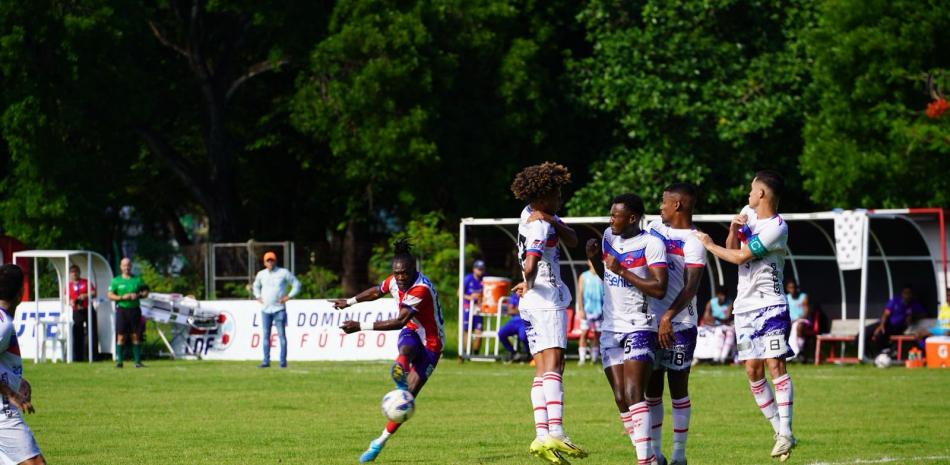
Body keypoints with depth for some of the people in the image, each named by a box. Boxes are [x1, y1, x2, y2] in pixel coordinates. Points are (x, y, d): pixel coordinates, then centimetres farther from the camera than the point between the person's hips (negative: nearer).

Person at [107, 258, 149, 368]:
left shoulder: (137, 280, 9)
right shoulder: (116, 281, 6)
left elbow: (145, 292, 12)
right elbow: (110, 295, 2)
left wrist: (138, 295, -8)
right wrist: (122, 297, -12)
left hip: (135, 310, 1)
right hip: (122, 309, -1)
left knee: (136, 336, 1)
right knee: (121, 336, -6)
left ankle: (138, 361, 4)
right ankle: (119, 360, -5)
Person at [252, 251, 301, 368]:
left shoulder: (283, 273, -2)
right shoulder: (261, 274, 10)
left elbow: (296, 284, 2)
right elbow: (256, 286, 29)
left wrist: (288, 296, -6)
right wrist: (258, 297, 13)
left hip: (279, 309, -4)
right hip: (265, 309, 4)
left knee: (281, 335, -6)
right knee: (265, 335, 3)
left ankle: (283, 361, -5)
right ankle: (266, 361, 7)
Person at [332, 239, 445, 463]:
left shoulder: (422, 289, -29)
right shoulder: (395, 281, -6)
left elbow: (400, 321, -35)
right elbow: (377, 291, 20)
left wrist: (362, 326, -36)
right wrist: (349, 302, 31)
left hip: (430, 345, -6)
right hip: (411, 334, 6)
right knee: (406, 349, -36)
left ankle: (380, 442, -1)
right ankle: (400, 370, -66)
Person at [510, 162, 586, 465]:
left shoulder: (531, 214, 13)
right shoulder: (540, 227, -15)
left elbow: (572, 240, 13)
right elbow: (530, 266, -29)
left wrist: (557, 224, -7)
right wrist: (528, 284, -8)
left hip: (531, 303, 10)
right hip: (548, 299, -10)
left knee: (543, 369, 4)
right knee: (553, 363, -18)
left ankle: (541, 435, -6)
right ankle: (555, 433, -29)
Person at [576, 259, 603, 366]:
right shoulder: (584, 277, 6)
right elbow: (580, 294, 2)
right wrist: (581, 309, -9)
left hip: (599, 310, 2)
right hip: (586, 310, -2)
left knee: (597, 334, 3)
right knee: (584, 333, -8)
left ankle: (594, 358, 10)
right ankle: (582, 358, -10)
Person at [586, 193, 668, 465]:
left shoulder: (651, 244, -11)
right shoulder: (609, 236, 11)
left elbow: (659, 289, -18)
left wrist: (622, 271, -18)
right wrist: (595, 259, 6)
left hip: (639, 327, -7)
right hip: (611, 328, 7)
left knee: (634, 394, -19)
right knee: (620, 398, 2)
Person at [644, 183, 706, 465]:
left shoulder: (692, 241, -11)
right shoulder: (654, 228, 11)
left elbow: (692, 286, -20)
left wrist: (668, 316, -29)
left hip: (679, 324, -6)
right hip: (650, 322, 6)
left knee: (678, 387, 0)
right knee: (652, 388, 6)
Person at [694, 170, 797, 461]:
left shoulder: (777, 228, -14)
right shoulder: (748, 213, 11)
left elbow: (739, 257, -15)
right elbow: (733, 249, 15)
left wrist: (709, 245, -2)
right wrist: (733, 229, -4)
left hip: (770, 306, -8)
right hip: (745, 306, 8)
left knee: (775, 364, -15)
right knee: (753, 369, 2)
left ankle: (785, 433, -19)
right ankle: (779, 430, 9)